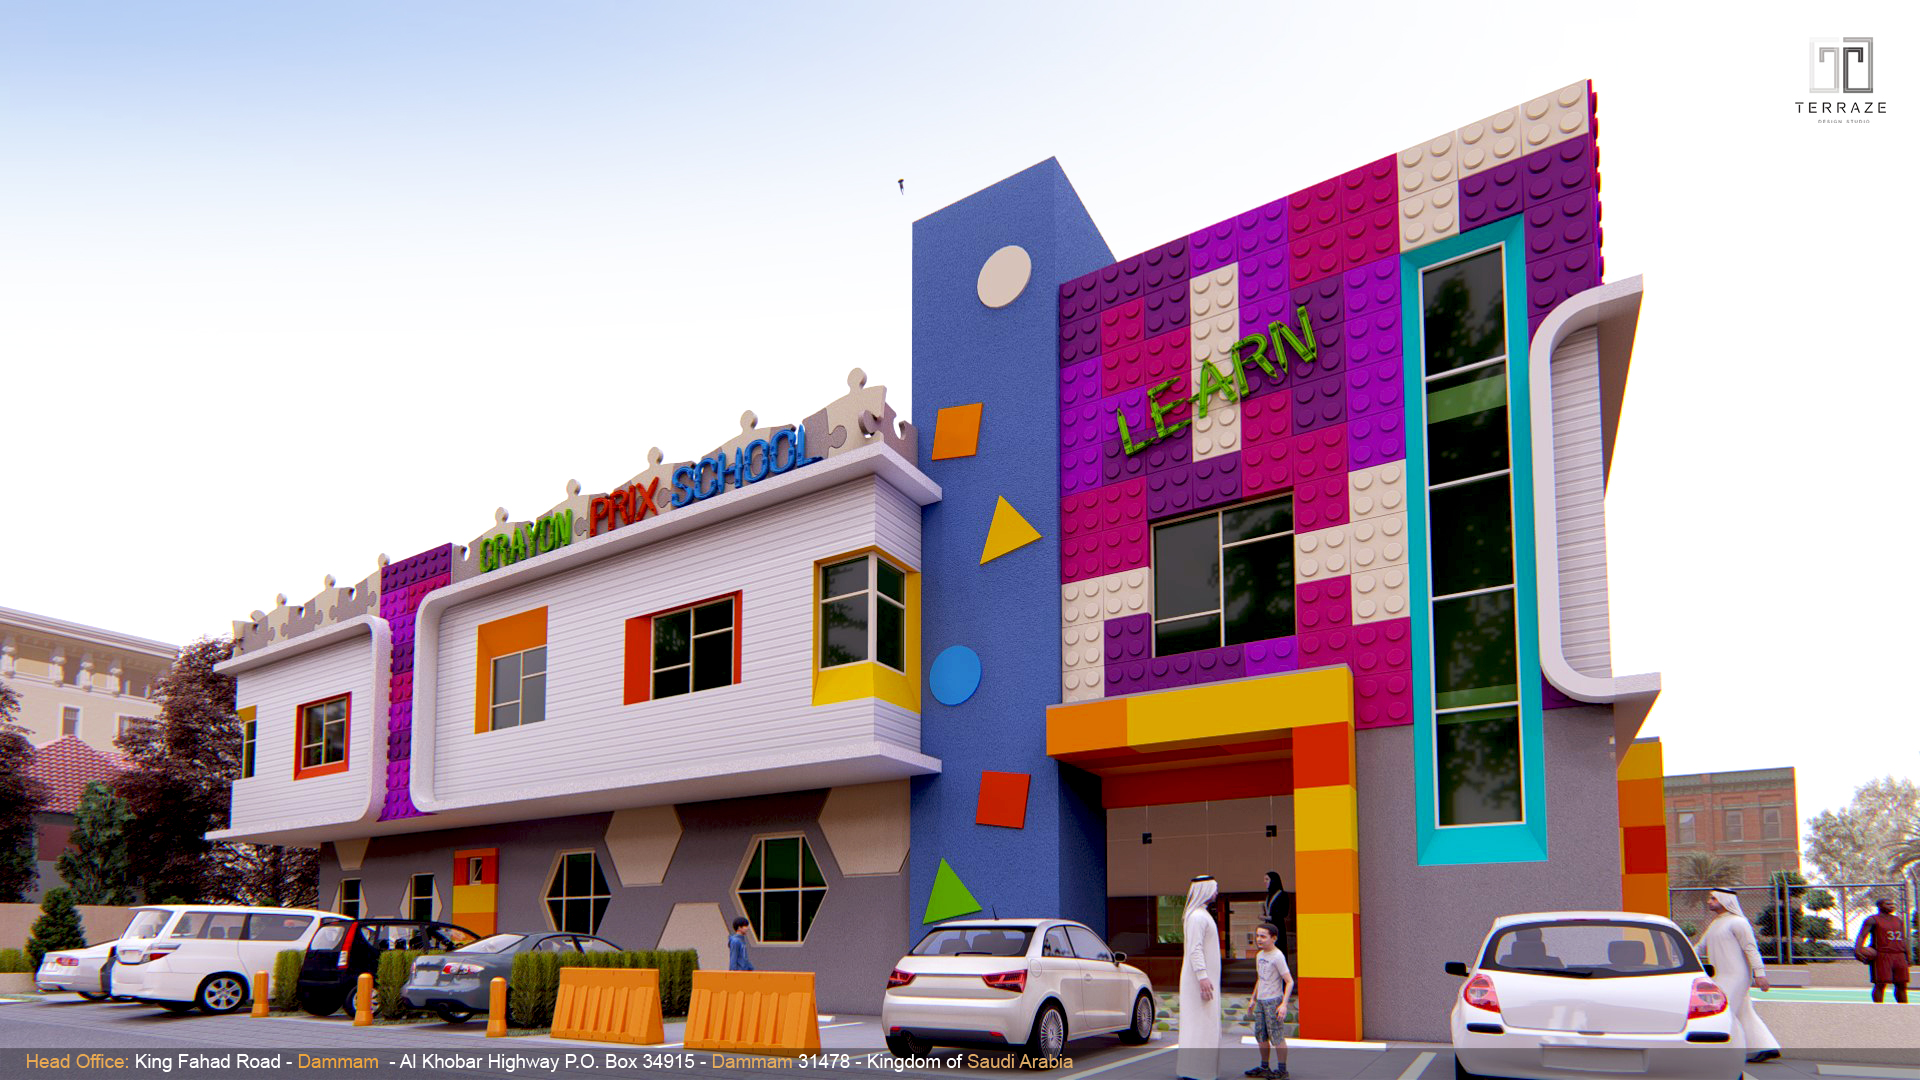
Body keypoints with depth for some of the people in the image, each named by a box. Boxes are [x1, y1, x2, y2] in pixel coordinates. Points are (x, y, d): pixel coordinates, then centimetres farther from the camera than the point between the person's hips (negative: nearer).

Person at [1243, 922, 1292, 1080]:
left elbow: (1289, 981, -15)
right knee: (1260, 1035, 11)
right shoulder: (1259, 955, 12)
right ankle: (1264, 1067, 22)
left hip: (1273, 1001, -8)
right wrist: (1253, 998, 25)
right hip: (1261, 1001, 8)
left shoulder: (1277, 957, -13)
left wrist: (1284, 1004, -21)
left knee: (1276, 1036, -6)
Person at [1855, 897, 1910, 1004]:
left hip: (1899, 956, 6)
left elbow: (1904, 939, 23)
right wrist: (1857, 949, -24)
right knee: (1881, 984, -7)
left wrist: (1908, 955, 15)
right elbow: (1861, 936, -8)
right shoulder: (1872, 920, -1)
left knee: (1901, 984, 6)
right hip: (1881, 955, -6)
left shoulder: (1898, 920, 17)